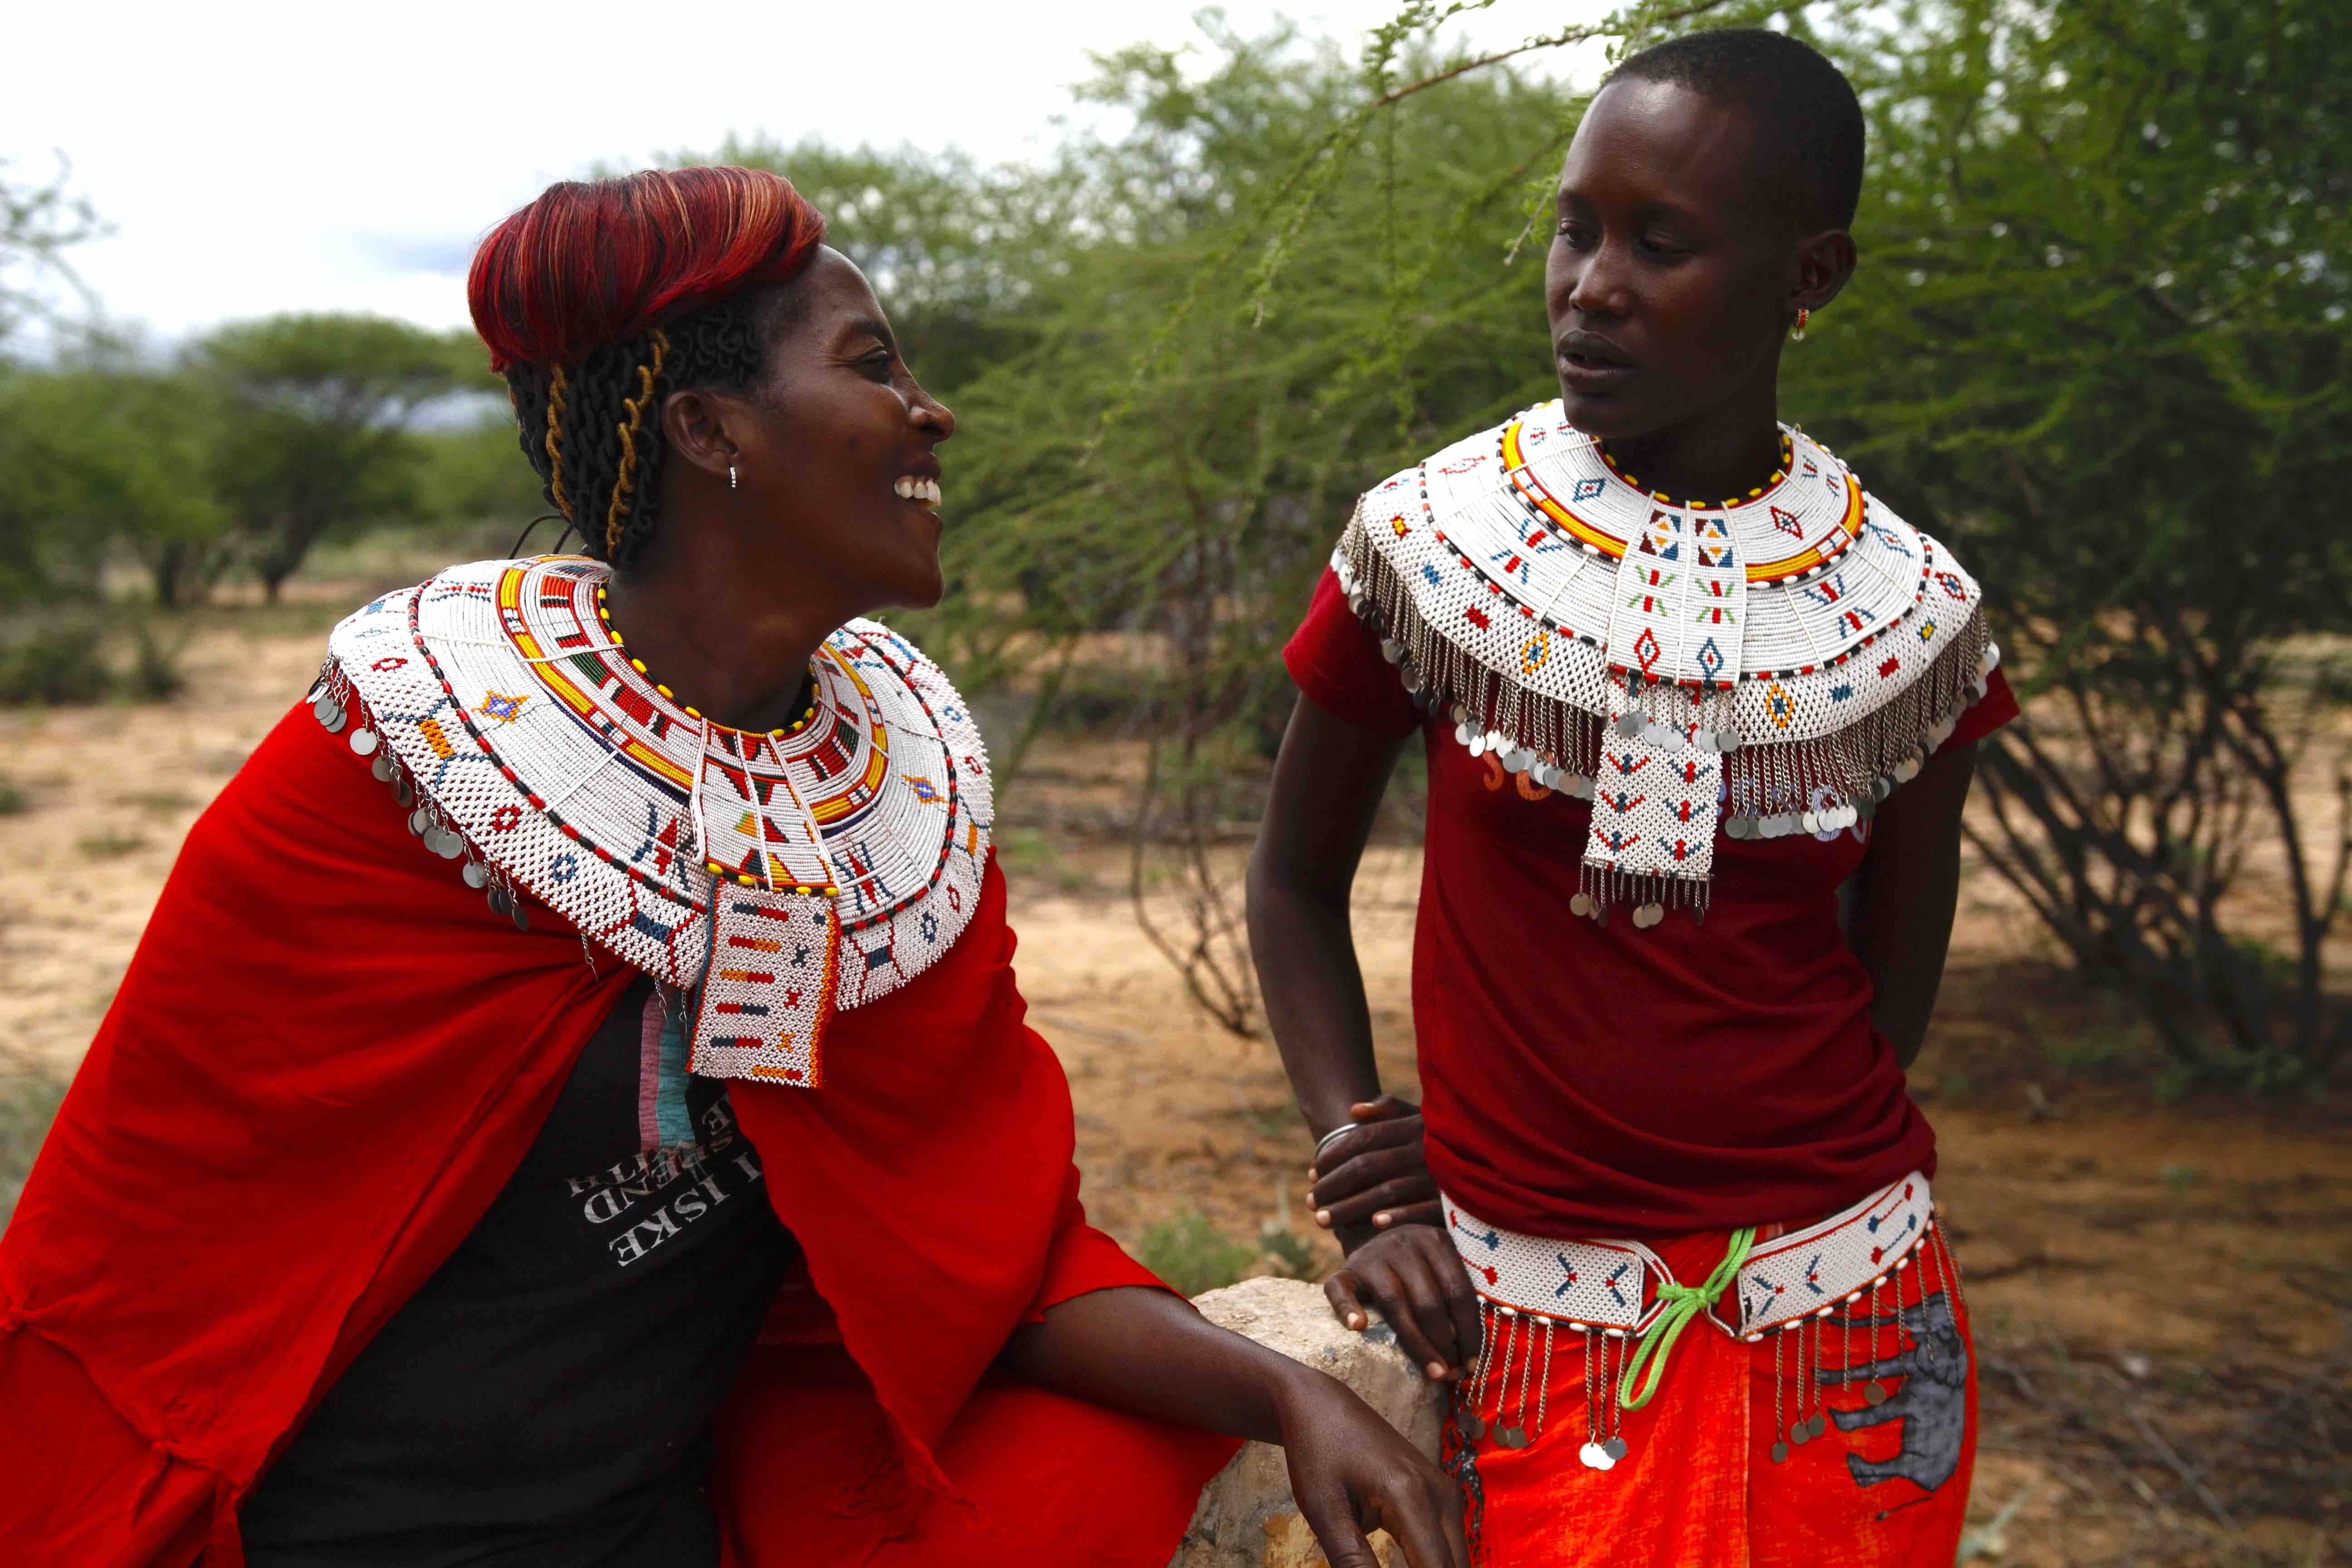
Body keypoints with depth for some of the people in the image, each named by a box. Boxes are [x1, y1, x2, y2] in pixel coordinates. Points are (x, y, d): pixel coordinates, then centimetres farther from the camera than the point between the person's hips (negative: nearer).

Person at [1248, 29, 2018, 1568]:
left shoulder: (1913, 612, -5)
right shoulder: (1428, 544, -7)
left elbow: (1885, 1007, 2)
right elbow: (1297, 883, 4)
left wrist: (1505, 1133, -7)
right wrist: (1371, 1200, -7)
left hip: (1840, 1316, 1)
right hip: (1517, 1314, -1)